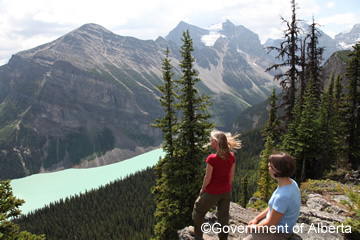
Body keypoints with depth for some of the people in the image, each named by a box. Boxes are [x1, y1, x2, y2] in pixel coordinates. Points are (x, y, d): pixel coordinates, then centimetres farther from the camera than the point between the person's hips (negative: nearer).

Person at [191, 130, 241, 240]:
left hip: (212, 192, -5)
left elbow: (208, 177, -18)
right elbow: (232, 175, 2)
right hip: (226, 191, 5)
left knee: (199, 210, 21)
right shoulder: (231, 157, -9)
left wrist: (202, 189, -1)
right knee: (223, 216, 21)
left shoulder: (212, 158, -25)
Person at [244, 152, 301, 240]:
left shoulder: (283, 196, -35)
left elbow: (270, 225, -25)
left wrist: (253, 228, -8)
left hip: (278, 233, -9)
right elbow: (273, 206, 7)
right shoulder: (291, 183, -6)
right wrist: (256, 218, 6)